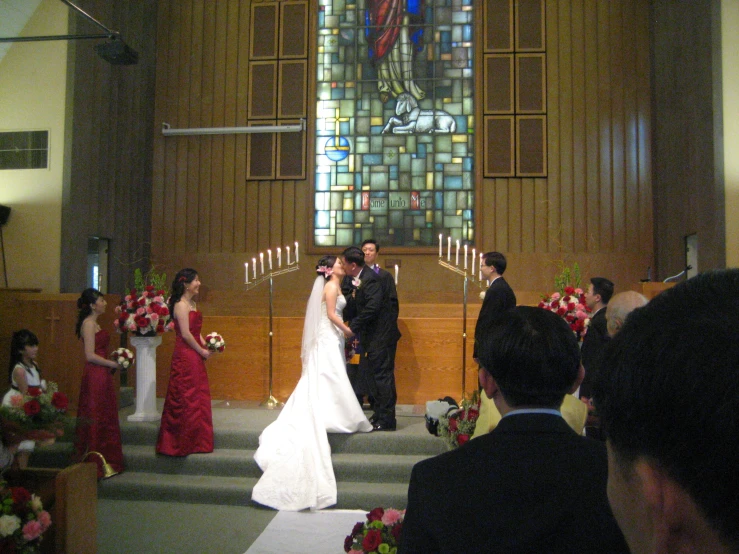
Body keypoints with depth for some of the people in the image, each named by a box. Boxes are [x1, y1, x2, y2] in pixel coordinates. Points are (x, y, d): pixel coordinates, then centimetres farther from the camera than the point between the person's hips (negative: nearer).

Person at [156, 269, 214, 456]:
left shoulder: (192, 304, 15)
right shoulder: (181, 305, -14)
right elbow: (186, 334, -18)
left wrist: (206, 345, 3)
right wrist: (202, 351, -11)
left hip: (195, 358, 9)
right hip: (185, 358, -9)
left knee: (197, 398, 13)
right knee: (186, 398, -2)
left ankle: (195, 441, 23)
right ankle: (181, 443, 9)